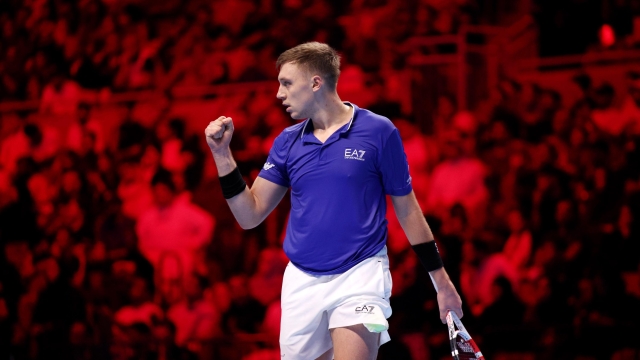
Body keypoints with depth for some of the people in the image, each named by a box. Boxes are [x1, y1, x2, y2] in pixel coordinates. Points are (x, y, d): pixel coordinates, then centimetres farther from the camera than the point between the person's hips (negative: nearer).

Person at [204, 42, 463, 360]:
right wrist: (222, 154, -3)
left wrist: (440, 280, 4)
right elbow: (250, 215, 7)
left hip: (360, 275, -4)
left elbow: (406, 208, 3)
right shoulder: (287, 142, 7)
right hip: (300, 283, 5)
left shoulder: (378, 132, -4)